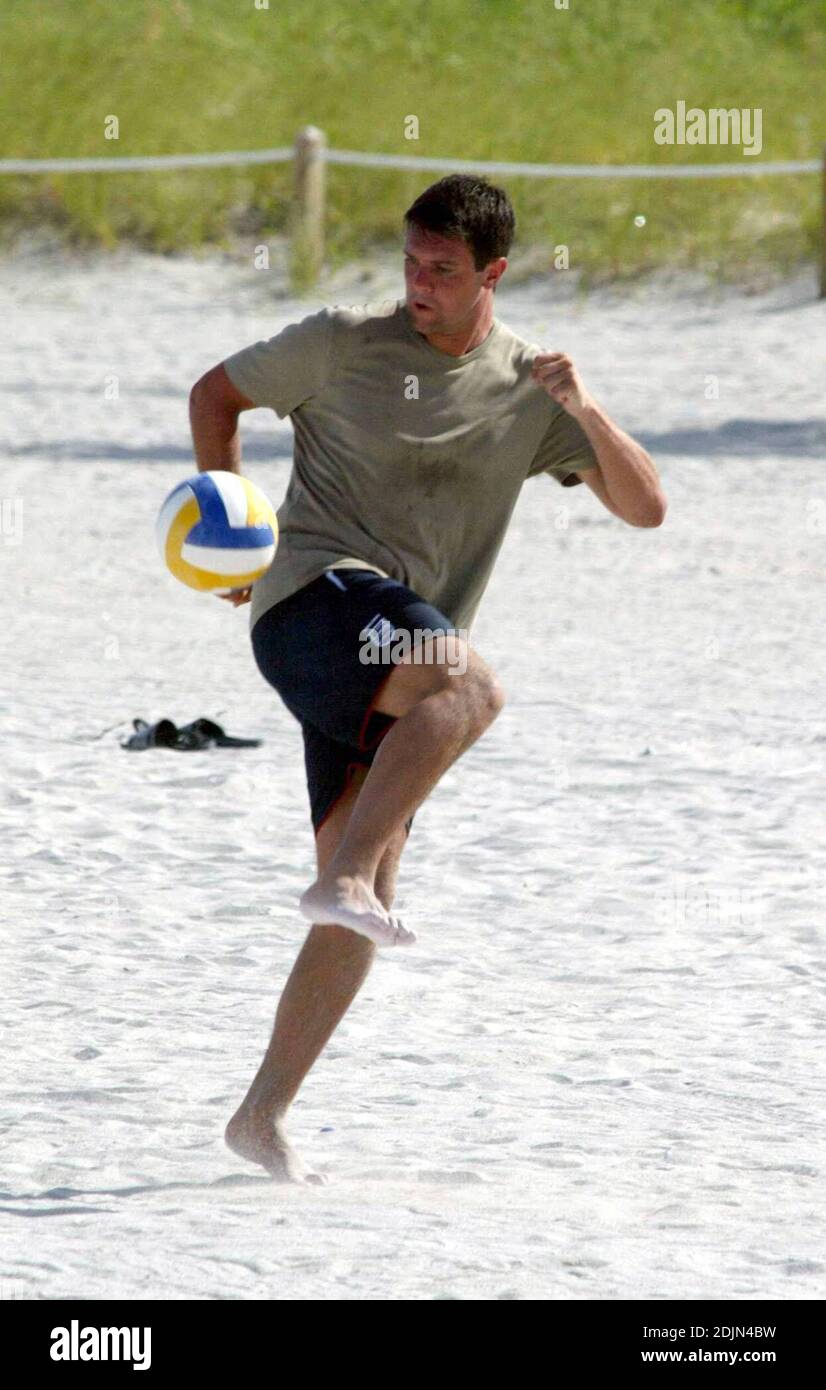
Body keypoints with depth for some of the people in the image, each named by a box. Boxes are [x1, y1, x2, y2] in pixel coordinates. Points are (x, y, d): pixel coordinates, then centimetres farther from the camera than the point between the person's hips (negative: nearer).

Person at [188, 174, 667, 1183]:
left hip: (400, 667, 5)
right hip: (316, 597, -5)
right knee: (473, 687, -36)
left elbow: (644, 506, 5)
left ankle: (263, 1114, 7)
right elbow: (216, 394, 15)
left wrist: (583, 412, -13)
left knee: (362, 911, 0)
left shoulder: (527, 389, 10)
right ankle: (341, 876, -43)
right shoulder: (345, 343, 2)